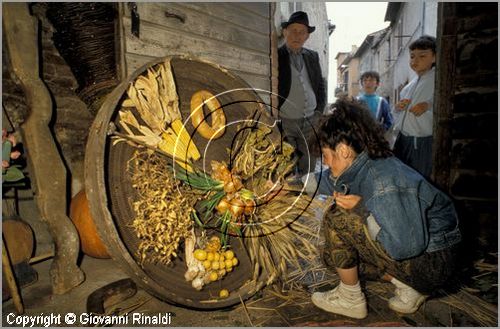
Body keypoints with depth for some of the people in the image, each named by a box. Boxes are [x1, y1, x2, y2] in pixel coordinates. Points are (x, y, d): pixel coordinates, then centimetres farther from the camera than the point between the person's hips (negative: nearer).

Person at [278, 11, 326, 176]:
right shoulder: (276, 56, -5)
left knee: (308, 169, 13)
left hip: (311, 122, 5)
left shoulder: (312, 56, 10)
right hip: (285, 122, -5)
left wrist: (319, 111, 7)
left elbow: (320, 84, 18)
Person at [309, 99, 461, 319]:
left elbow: (405, 247, -30)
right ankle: (408, 285, 12)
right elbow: (321, 186, 14)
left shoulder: (383, 182, -30)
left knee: (337, 219, -20)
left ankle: (351, 299, 1)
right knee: (334, 253, 15)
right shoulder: (356, 167, -3)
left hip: (433, 262, -9)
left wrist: (362, 209, -23)